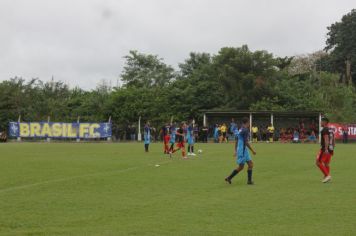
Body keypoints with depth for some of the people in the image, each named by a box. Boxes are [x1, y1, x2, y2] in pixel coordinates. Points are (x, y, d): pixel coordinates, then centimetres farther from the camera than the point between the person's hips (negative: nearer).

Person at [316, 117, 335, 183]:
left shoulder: (324, 130, -11)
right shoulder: (331, 130, 16)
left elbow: (326, 139, -21)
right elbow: (333, 140, 20)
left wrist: (326, 149, -25)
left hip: (325, 149, -9)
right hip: (330, 149, 9)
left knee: (319, 162, -5)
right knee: (326, 164, 14)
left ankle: (327, 175, -13)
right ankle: (326, 177, 11)